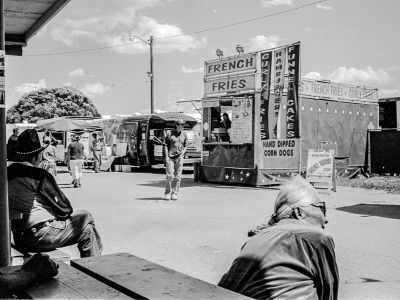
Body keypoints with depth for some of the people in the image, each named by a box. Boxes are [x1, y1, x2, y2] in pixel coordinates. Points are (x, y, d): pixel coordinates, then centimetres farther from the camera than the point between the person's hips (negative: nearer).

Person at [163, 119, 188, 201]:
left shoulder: (184, 134, 9)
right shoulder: (170, 133, 1)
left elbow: (186, 146, 13)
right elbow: (166, 145, 2)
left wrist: (182, 154, -2)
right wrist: (166, 156, -6)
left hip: (179, 157, 2)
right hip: (170, 157, -2)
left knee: (177, 176, 0)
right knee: (170, 175, -6)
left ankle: (174, 194, 8)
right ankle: (168, 193, 5)